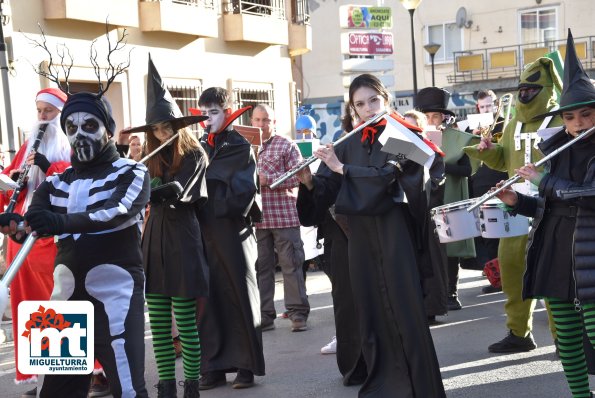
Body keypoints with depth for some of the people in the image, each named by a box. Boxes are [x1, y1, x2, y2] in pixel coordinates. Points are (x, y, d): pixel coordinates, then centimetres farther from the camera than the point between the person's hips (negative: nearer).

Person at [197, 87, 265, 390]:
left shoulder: (241, 147, 1)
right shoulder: (199, 148, 14)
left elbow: (243, 191, -10)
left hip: (232, 231, -4)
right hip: (203, 232, 4)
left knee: (239, 296, 2)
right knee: (208, 299, 4)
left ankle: (245, 365, 8)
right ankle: (214, 366, 11)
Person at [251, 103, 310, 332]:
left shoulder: (286, 146, 3)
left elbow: (298, 176, -6)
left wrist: (268, 179, -13)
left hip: (284, 215, -3)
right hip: (256, 217, 3)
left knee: (291, 265, 0)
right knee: (260, 268, 7)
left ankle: (298, 313, 7)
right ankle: (264, 315, 14)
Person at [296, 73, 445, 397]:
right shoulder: (348, 145, 11)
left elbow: (386, 175, -18)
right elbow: (326, 190, 7)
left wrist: (341, 168, -16)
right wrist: (308, 180, -12)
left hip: (392, 231, -5)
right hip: (358, 234, 5)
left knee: (403, 309, -6)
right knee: (369, 310, 9)